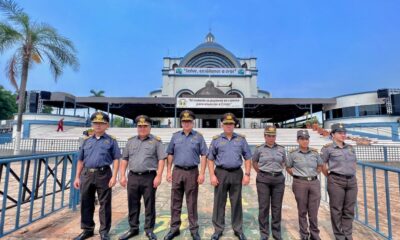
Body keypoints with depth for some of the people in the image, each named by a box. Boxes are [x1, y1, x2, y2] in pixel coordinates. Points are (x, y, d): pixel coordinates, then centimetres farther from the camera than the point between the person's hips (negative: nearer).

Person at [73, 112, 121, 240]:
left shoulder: (111, 140, 1)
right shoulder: (86, 140, 12)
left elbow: (116, 159, -3)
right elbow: (80, 160, 15)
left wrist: (114, 176, -11)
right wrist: (77, 177, 10)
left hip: (104, 174, -4)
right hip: (87, 174, 4)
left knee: (104, 204, 5)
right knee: (86, 203, 13)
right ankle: (87, 229, 31)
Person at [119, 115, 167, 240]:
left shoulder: (156, 141, -2)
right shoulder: (131, 141, 10)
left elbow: (161, 159, -7)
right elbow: (124, 159, 12)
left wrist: (158, 176, -13)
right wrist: (122, 175, 5)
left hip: (149, 177, -3)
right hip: (133, 177, 4)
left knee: (149, 205, 7)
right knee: (133, 205, 14)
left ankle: (149, 230, 24)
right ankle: (133, 228, 32)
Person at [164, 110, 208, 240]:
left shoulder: (198, 136, -1)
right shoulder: (175, 136, 5)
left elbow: (203, 156, -3)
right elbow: (170, 155, 9)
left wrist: (202, 173, -9)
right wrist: (168, 171, 4)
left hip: (192, 172, -2)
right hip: (177, 171, 2)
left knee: (192, 202, 9)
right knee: (175, 201, 11)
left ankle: (194, 229, 25)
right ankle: (174, 228, 28)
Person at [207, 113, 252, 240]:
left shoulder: (241, 139, 3)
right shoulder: (216, 139, 0)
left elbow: (247, 158, 6)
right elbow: (210, 159, 1)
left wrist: (247, 174, -2)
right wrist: (212, 175, -7)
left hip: (237, 173, 1)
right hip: (221, 173, -1)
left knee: (236, 202, 11)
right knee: (219, 202, 8)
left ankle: (238, 229, 29)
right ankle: (218, 229, 25)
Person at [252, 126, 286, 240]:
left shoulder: (281, 149, 3)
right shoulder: (259, 149, -2)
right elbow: (254, 163, 11)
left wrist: (277, 170, 12)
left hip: (278, 179, 2)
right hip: (263, 180, -2)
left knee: (277, 207, 10)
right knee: (263, 206, 5)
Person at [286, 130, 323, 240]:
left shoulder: (315, 152, 3)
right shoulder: (293, 154, -4)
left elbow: (320, 166, 18)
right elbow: (288, 167, 7)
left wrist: (314, 174, 7)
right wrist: (297, 175, -1)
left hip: (314, 183, 2)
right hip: (300, 183, -2)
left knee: (314, 211, 8)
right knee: (302, 211, 8)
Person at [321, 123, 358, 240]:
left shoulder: (350, 148, 11)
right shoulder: (328, 148, -8)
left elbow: (354, 163, 23)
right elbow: (322, 165, -4)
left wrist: (351, 174, 15)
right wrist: (330, 177, 2)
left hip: (352, 181, 5)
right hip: (336, 182, -5)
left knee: (349, 210, 12)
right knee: (337, 210, 5)